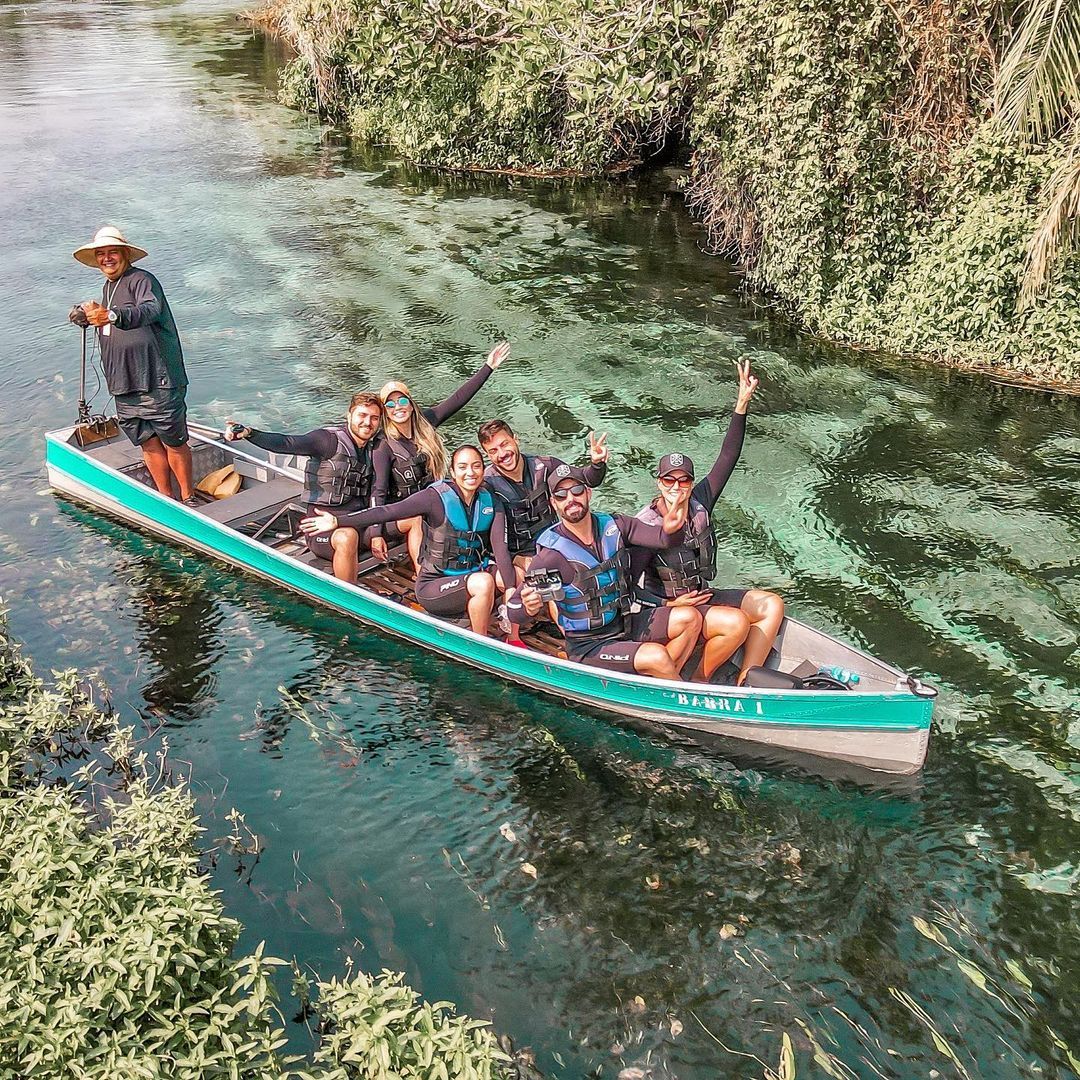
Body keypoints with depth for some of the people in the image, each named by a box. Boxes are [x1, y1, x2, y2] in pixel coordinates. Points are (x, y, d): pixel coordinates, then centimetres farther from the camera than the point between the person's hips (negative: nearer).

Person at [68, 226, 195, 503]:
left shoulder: (142, 279, -10)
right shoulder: (107, 287, 19)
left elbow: (150, 310, -33)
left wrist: (112, 315, -47)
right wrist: (88, 317, 13)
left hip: (157, 380, -8)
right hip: (123, 385, 8)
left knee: (174, 442, 0)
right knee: (148, 443, 11)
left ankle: (189, 498, 13)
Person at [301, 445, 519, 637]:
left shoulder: (491, 502, -2)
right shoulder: (436, 497, -15)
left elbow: (501, 547, -12)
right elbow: (387, 512, -24)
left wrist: (511, 591, -25)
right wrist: (338, 520, -33)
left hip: (472, 573, 5)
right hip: (433, 585, -5)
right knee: (483, 582, -31)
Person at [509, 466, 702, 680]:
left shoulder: (613, 525, -2)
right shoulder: (552, 554, -18)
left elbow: (662, 539, -14)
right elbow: (513, 611, -18)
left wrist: (670, 529, -38)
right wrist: (529, 608, -41)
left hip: (625, 624, 6)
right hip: (587, 647, -6)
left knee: (690, 617, -8)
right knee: (657, 656, -25)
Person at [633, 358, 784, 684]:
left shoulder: (699, 503, -3)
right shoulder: (646, 525, -18)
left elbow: (727, 458, -9)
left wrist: (742, 404, -16)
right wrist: (670, 604, -20)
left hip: (702, 595, 8)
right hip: (666, 606, -8)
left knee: (772, 605, -5)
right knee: (737, 623, -27)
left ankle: (745, 685, -12)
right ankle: (698, 682, -8)